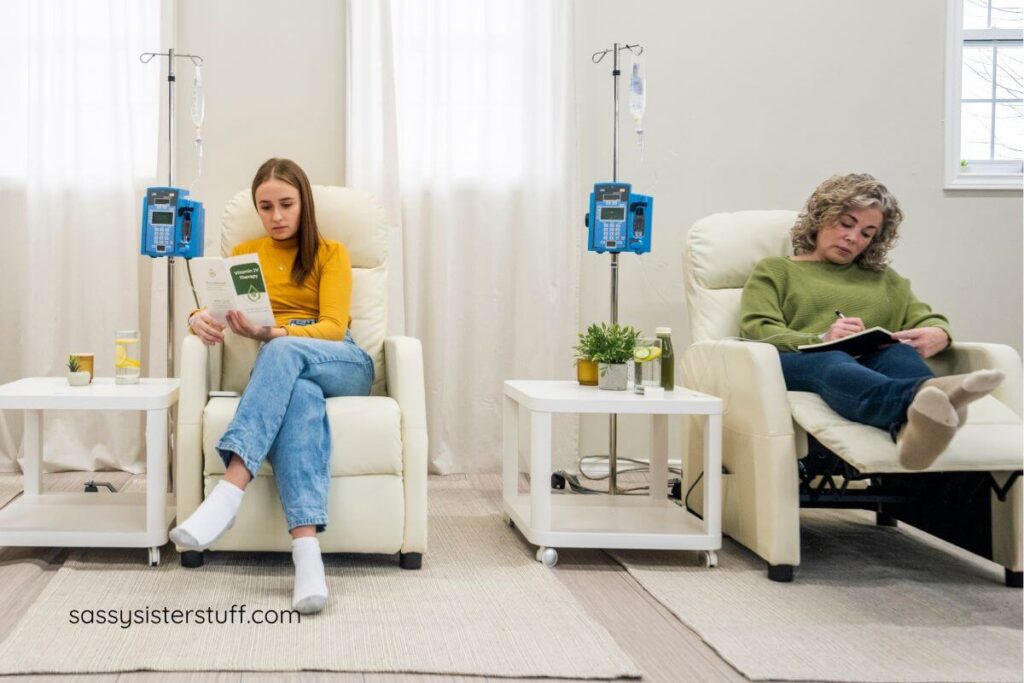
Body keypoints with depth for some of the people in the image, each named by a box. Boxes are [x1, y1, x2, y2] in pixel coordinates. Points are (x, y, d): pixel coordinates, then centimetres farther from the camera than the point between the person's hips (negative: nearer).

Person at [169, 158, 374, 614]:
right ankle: (307, 553, -57)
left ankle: (229, 491, -53)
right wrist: (199, 319, -19)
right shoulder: (244, 253, 21)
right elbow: (212, 307, 8)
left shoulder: (331, 253, 13)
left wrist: (271, 332, -23)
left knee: (283, 351, -38)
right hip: (281, 368, 1)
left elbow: (334, 327, -3)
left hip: (342, 365, 0)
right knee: (298, 397, -40)